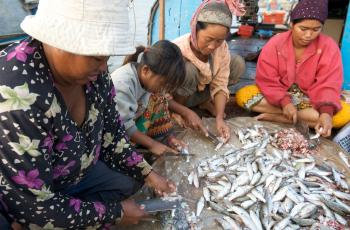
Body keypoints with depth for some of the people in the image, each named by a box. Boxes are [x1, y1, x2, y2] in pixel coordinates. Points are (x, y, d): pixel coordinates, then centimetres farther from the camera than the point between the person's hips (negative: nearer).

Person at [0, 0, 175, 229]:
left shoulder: (91, 71, -18)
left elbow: (112, 132, -2)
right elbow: (31, 207, -32)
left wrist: (147, 173, -8)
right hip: (22, 196, -5)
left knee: (131, 182, 7)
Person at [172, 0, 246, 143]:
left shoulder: (222, 47, -20)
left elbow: (220, 85, -17)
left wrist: (219, 118, -28)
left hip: (202, 91, 5)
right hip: (179, 97, -4)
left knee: (238, 63, -11)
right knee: (187, 70, -38)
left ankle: (205, 101, 3)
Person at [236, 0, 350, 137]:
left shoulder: (329, 47, -12)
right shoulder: (275, 44, -13)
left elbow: (328, 85, -16)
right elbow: (267, 81, -14)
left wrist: (326, 112, -35)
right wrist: (284, 102, -30)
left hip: (309, 99, 1)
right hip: (279, 96, 0)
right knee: (243, 96, -25)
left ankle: (276, 117, -23)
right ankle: (305, 117, -21)